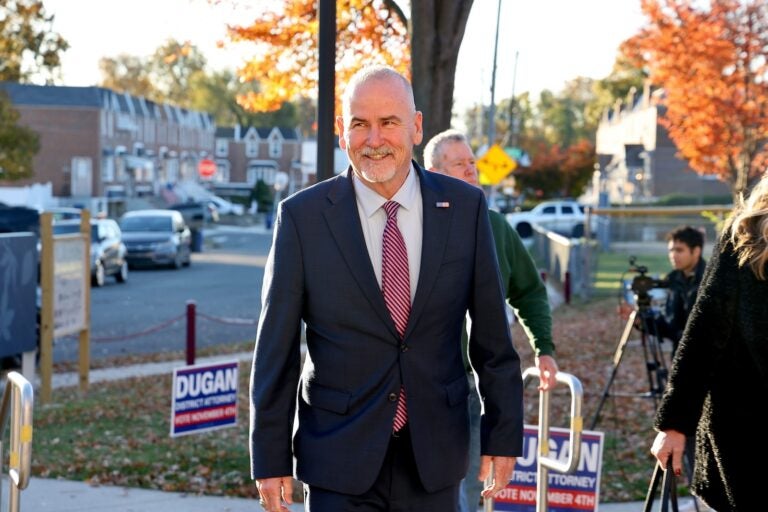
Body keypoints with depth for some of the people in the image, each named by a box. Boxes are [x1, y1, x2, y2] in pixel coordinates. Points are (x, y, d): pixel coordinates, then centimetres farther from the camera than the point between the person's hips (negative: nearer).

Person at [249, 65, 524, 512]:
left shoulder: (465, 207, 0)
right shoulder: (302, 216, -5)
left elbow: (493, 337, 5)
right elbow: (275, 349, -2)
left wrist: (504, 435, 5)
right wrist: (271, 458, -3)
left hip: (435, 456, 2)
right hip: (340, 456, -2)